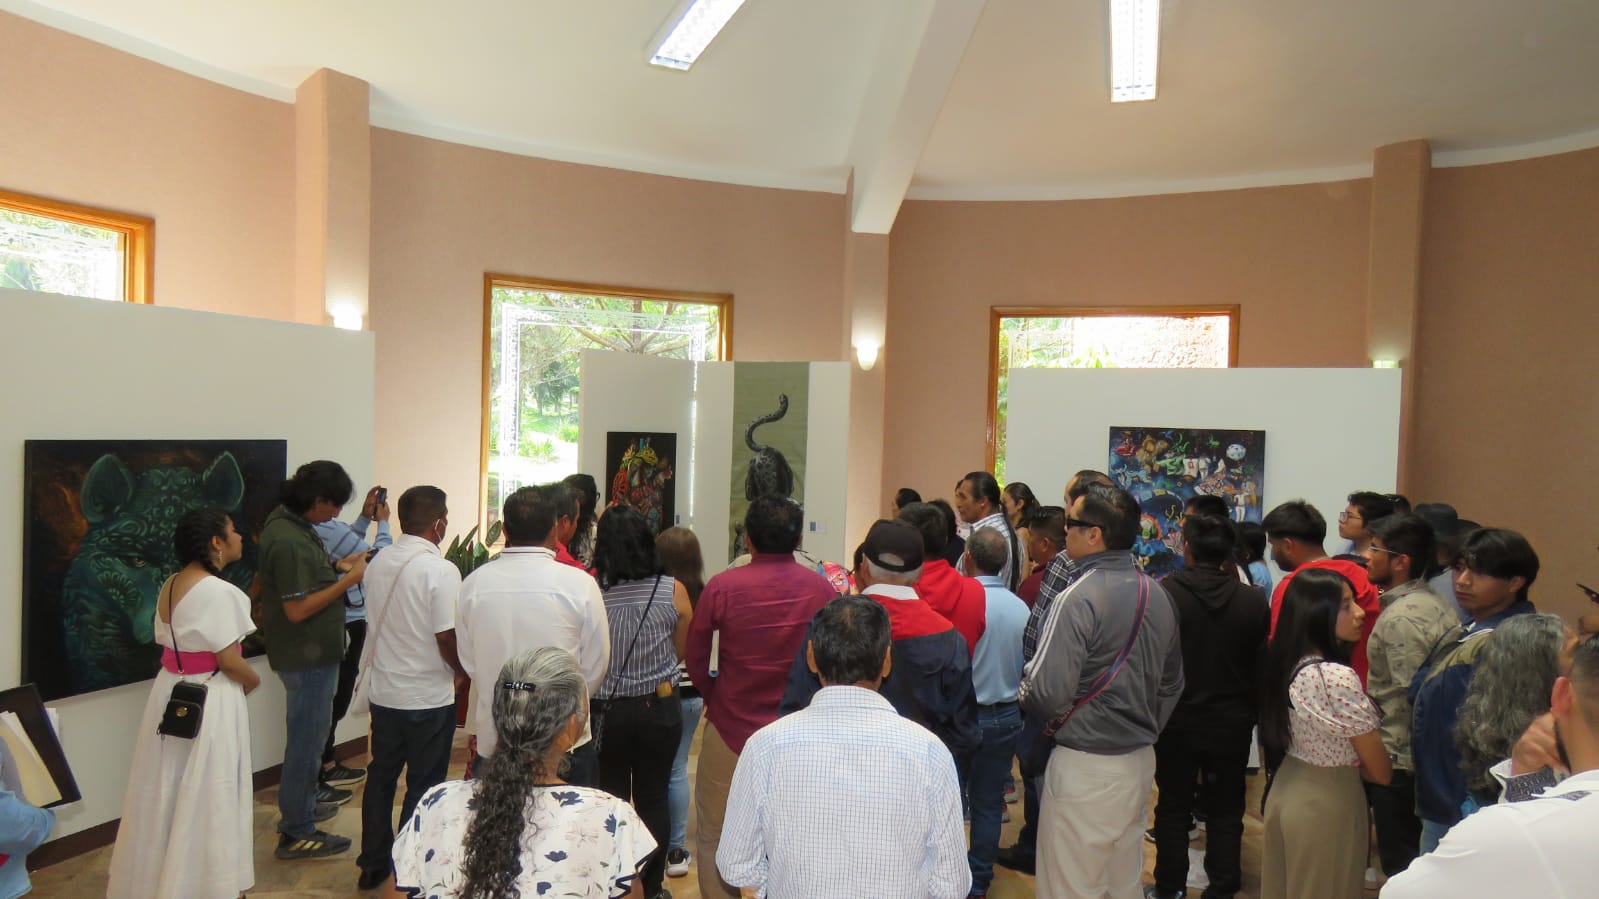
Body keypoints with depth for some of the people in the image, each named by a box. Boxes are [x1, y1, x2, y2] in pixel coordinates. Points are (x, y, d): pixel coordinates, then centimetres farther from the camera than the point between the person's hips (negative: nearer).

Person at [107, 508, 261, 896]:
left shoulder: (170, 585, 5)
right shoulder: (219, 591, -22)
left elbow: (166, 642, 11)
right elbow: (229, 660, -20)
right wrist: (254, 681, -2)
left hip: (171, 691, 9)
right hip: (209, 701, -8)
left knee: (168, 792, 21)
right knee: (204, 798, 6)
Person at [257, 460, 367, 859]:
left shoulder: (292, 523, 3)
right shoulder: (287, 539, -27)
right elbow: (297, 608, -27)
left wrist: (337, 565, 4)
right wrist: (348, 580, -23)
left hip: (311, 652, 10)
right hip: (306, 656, -10)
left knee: (310, 734, 24)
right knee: (307, 739, 3)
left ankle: (303, 805, 42)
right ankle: (296, 833, 17)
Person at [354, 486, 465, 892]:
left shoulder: (378, 562, 0)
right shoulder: (440, 570, -21)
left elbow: (379, 621, 10)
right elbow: (447, 637, -20)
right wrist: (465, 673, -2)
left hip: (383, 690, 6)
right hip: (428, 696, -6)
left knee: (381, 777, 20)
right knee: (423, 786, 9)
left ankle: (372, 865, 32)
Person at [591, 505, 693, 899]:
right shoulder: (673, 591, -11)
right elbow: (684, 652, 2)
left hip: (607, 711, -1)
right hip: (660, 707, 1)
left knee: (610, 798, 15)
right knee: (654, 798, 15)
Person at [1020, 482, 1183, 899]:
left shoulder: (1079, 599, -21)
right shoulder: (1158, 595, 4)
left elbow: (1045, 692, -23)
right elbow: (1171, 684, 13)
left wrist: (1020, 695, -2)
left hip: (1086, 766, -8)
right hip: (1141, 760, 8)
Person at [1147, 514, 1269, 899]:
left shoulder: (1164, 593, -18)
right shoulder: (1254, 600, -11)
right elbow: (1263, 664, -3)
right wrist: (1253, 711, 13)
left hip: (1176, 719, -1)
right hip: (1232, 721, 2)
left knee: (1174, 807, 14)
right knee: (1225, 810, 16)